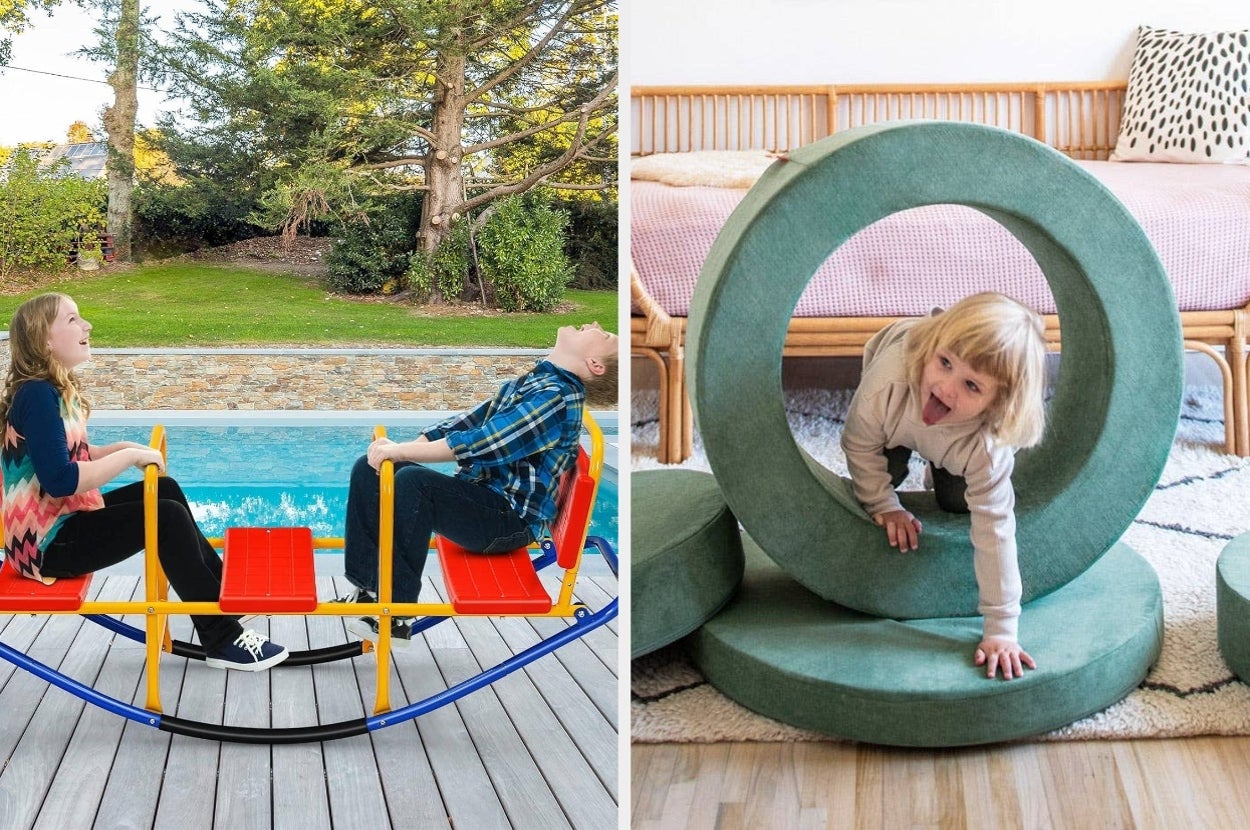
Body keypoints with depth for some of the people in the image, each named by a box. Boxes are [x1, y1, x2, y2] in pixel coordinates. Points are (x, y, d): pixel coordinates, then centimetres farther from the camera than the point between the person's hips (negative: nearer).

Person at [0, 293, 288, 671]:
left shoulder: (54, 388, 8)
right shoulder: (38, 395, -22)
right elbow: (60, 480, -29)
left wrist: (121, 448, 1)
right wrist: (130, 456, -20)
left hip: (61, 523, 10)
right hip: (47, 543, -10)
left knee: (165, 490, 13)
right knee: (167, 518, -14)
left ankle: (225, 591, 21)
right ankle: (223, 640, -6)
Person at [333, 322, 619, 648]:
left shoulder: (558, 396, -16)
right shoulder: (525, 383, 13)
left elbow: (482, 443, -24)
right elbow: (465, 423, 14)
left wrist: (402, 451, -20)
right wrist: (398, 448, 1)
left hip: (511, 519, -9)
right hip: (477, 497, 9)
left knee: (412, 481, -31)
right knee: (369, 468, 2)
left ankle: (396, 615, -24)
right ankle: (367, 586, 2)